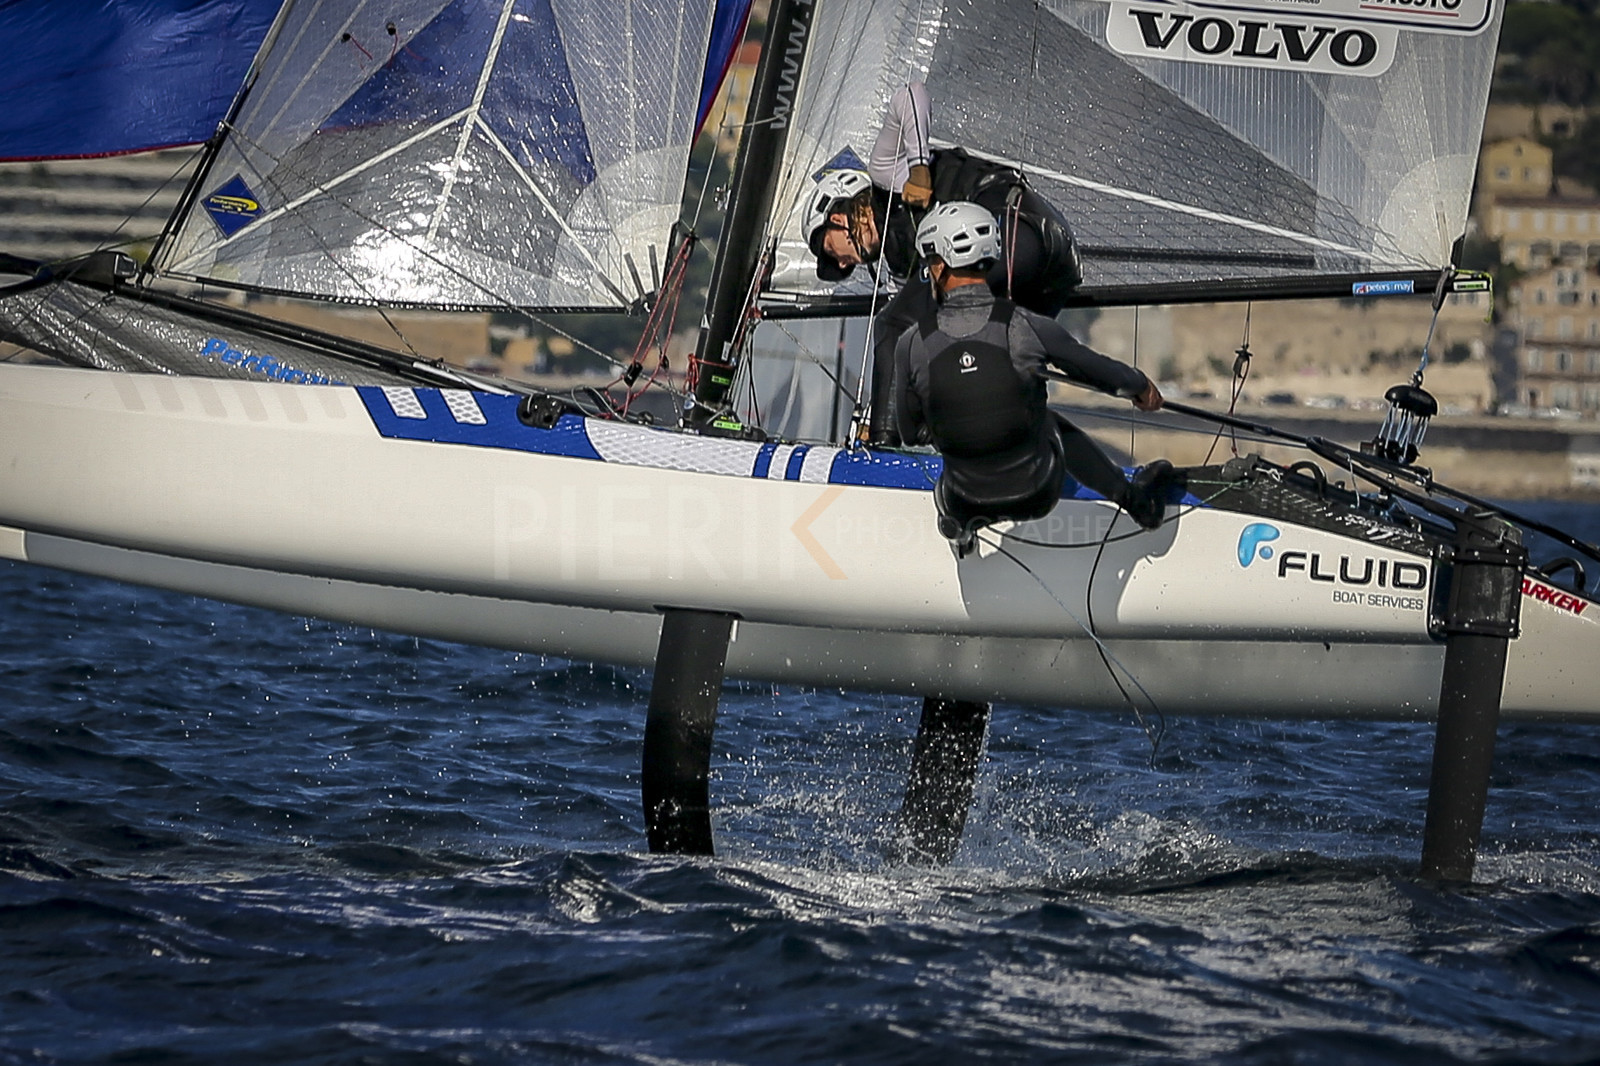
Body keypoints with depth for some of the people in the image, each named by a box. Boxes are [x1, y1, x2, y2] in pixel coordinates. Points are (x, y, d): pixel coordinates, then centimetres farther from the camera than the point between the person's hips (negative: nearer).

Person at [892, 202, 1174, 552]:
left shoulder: (911, 345, -16)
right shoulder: (1027, 328, -18)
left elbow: (911, 433, -3)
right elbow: (1095, 368, 1)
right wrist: (1140, 386, 24)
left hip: (965, 503, 0)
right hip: (1037, 495, 0)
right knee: (1052, 424, 34)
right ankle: (1135, 499, 47)